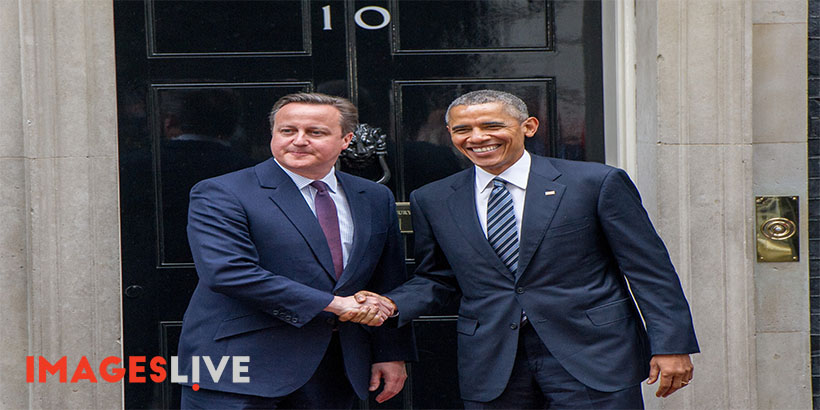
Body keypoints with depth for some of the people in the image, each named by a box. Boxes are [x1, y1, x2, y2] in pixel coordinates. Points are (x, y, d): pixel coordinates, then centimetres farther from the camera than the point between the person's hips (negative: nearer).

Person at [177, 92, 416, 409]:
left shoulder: (376, 199, 11)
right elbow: (227, 272, -20)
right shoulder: (220, 195, -7)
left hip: (333, 376, 5)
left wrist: (392, 354, 11)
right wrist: (332, 304, -19)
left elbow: (387, 285, 16)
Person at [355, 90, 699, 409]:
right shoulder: (431, 200, 8)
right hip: (490, 364, 3)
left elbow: (649, 270, -1)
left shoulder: (597, 183, -2)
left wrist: (672, 345, -7)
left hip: (592, 355, -2)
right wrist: (392, 305, -4)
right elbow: (436, 278, 15)